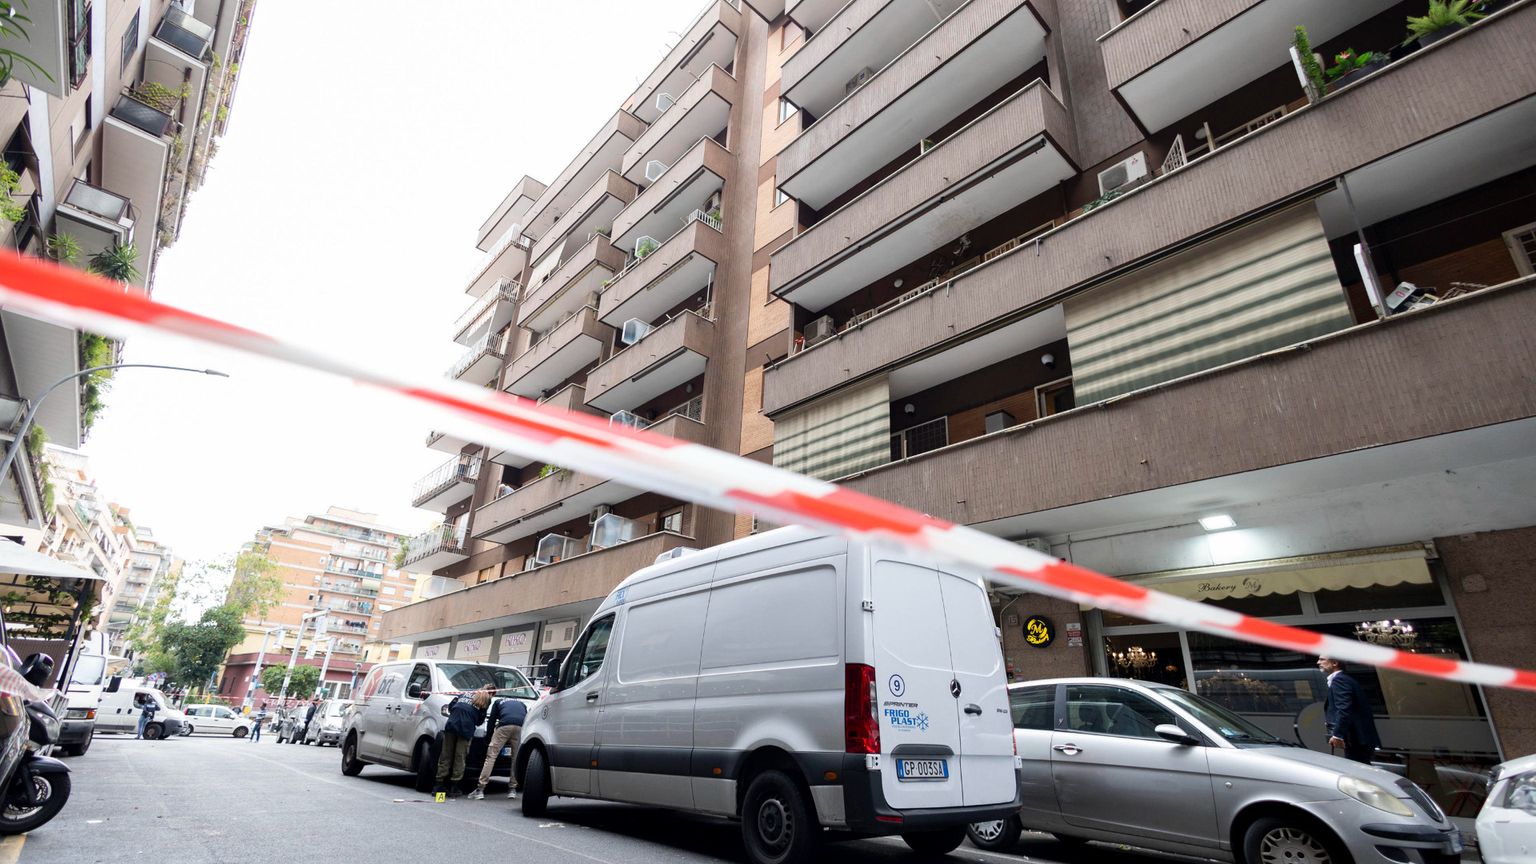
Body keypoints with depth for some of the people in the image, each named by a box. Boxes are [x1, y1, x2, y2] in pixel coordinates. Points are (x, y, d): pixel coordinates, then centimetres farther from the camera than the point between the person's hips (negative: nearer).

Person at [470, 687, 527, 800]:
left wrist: (489, 738, 32)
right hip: (521, 727, 2)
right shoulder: (522, 704, 39)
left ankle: (480, 789, -2)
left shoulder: (499, 702, 34)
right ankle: (512, 789, 14)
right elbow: (527, 719, 30)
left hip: (504, 726, -2)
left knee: (491, 756, 2)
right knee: (517, 758, 14)